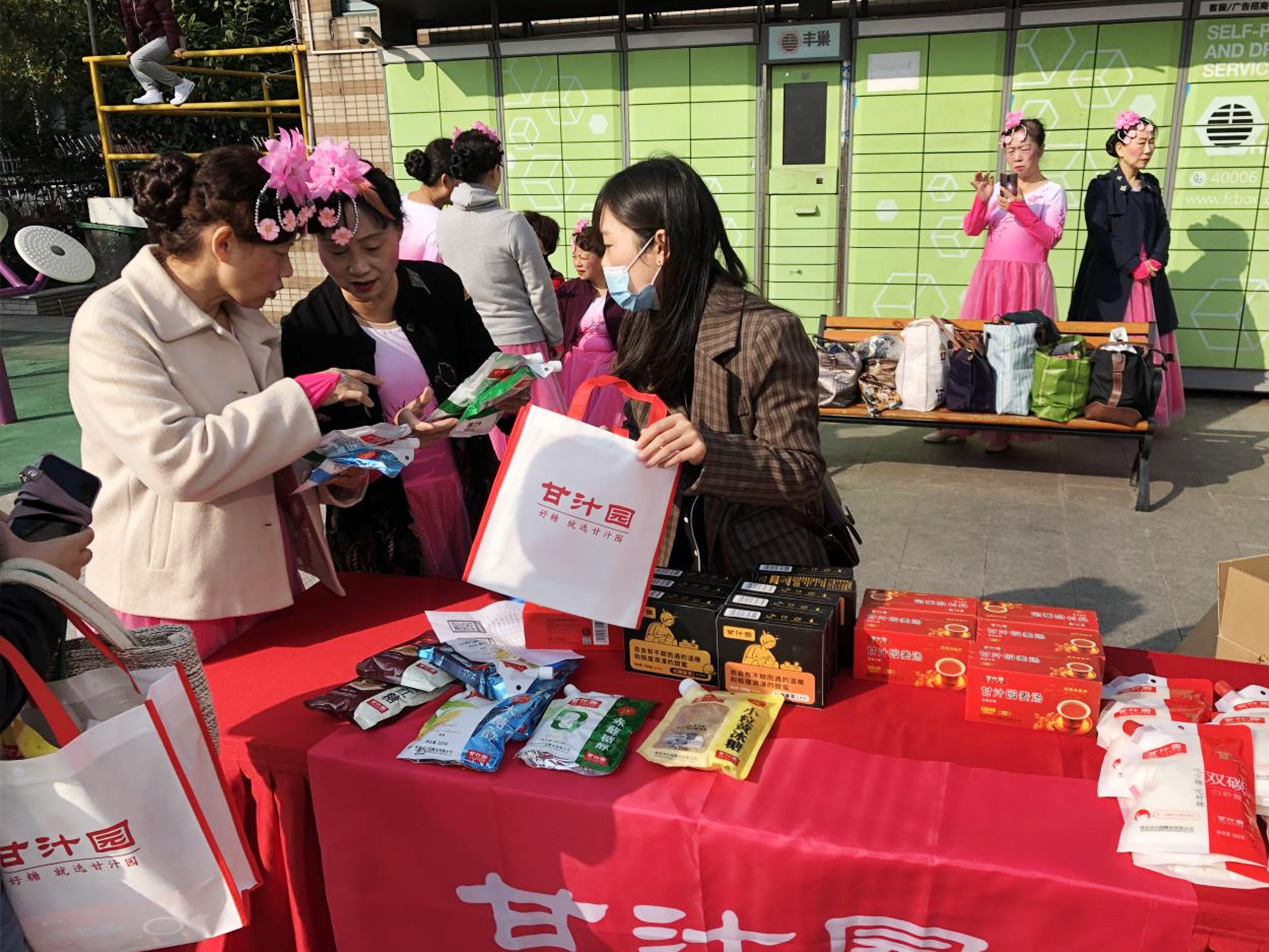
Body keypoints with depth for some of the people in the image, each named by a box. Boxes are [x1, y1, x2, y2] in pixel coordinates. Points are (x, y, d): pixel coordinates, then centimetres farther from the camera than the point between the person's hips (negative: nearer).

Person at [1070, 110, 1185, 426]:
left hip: (1149, 278, 6)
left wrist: (1155, 261, -5)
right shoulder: (1102, 186, -3)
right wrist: (1133, 266, -14)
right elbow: (1100, 236, -11)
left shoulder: (1152, 186, 15)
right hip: (1111, 281, -6)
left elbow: (1163, 228, 13)